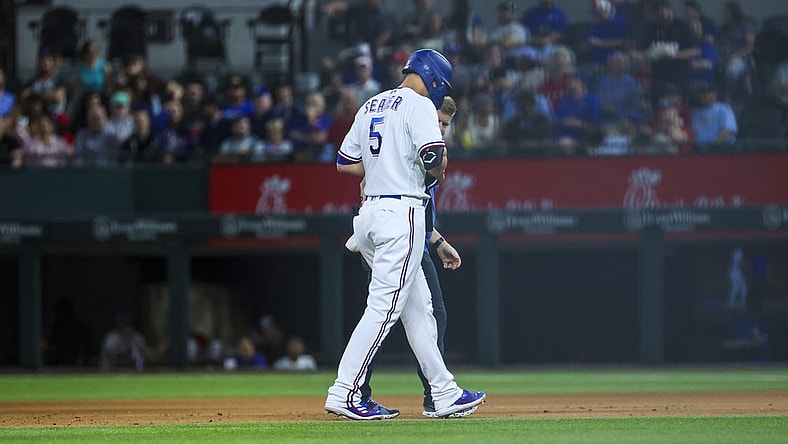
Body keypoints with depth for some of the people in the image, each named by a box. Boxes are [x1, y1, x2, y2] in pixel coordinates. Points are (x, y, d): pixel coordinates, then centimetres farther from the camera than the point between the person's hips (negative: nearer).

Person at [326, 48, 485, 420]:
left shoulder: (370, 107, 18)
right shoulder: (419, 105, -6)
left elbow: (344, 162, 19)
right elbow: (434, 156, -19)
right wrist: (438, 169, 2)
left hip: (370, 211, 9)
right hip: (402, 211, -9)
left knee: (418, 306, 12)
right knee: (384, 306, -10)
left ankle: (444, 394, 15)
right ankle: (344, 393, -14)